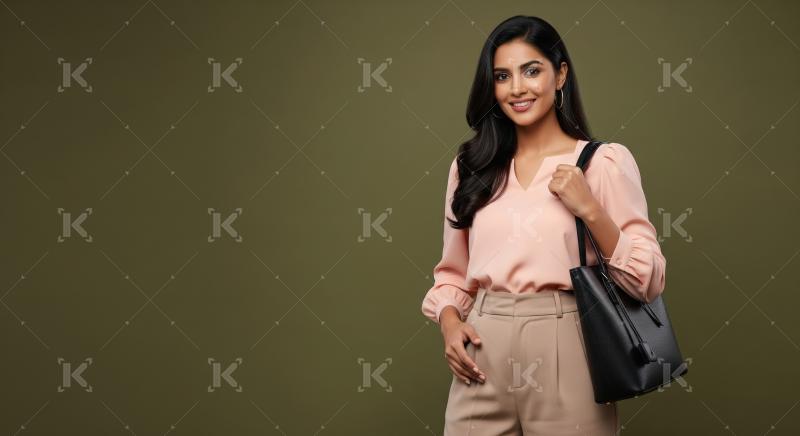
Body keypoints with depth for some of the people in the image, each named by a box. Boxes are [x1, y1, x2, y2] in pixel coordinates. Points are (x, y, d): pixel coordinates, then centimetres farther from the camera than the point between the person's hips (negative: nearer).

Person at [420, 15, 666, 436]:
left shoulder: (604, 161, -3)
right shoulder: (470, 165, 9)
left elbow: (648, 282, -7)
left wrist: (590, 209, -17)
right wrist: (449, 321, -3)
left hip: (565, 355, -3)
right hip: (482, 360, 3)